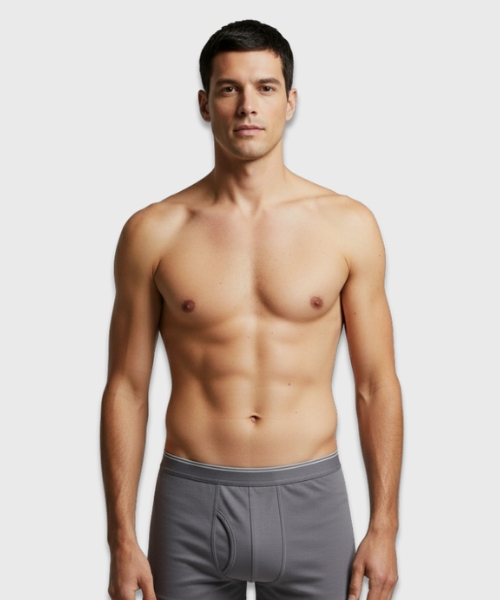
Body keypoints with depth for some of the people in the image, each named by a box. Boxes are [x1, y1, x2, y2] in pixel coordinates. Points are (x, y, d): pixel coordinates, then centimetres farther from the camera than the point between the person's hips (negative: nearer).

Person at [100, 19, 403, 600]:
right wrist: (122, 538, 0)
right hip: (192, 505, 0)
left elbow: (377, 385, 2)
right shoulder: (153, 232, -2)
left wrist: (384, 528, 0)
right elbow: (126, 389, 1)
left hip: (309, 498, 0)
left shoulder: (348, 225, -2)